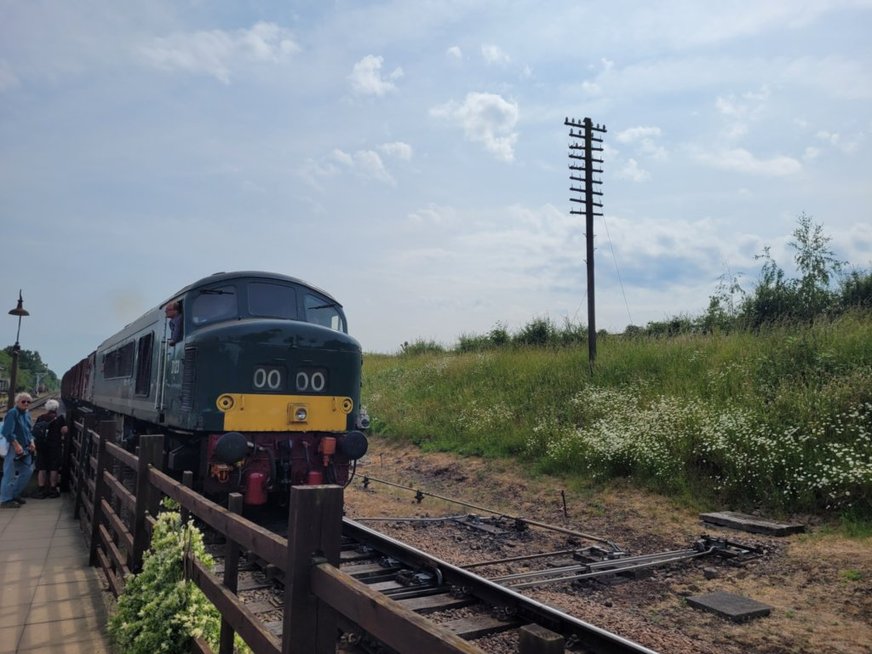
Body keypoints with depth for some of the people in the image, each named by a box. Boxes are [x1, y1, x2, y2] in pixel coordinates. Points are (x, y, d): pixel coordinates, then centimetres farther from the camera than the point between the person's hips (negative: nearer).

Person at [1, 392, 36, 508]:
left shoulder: (27, 413, 12)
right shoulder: (12, 413, -15)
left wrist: (31, 442, 7)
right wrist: (17, 445, -23)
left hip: (25, 449, 9)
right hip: (14, 448, -9)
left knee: (28, 471, 14)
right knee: (10, 474, -4)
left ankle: (15, 494, 27)